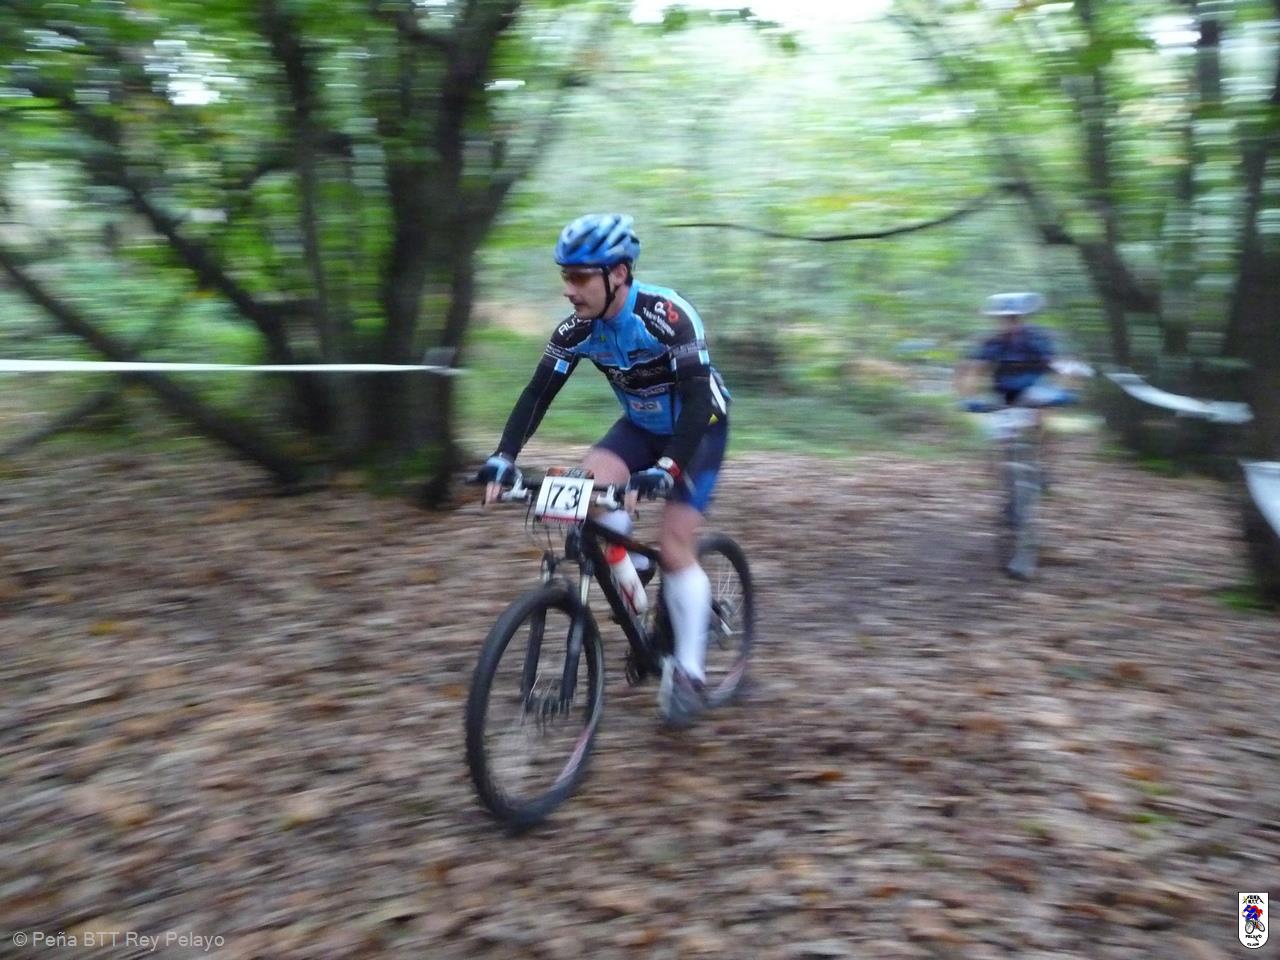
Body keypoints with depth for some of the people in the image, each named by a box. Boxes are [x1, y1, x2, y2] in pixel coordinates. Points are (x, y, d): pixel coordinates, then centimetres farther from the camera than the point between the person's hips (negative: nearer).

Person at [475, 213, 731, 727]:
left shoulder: (667, 315, -31)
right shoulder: (577, 328, -15)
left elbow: (698, 399, -38)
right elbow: (538, 392, -16)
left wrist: (666, 470, -50)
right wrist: (504, 457, -30)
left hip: (698, 428, -5)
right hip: (641, 424, 5)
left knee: (674, 546, -13)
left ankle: (689, 673, 2)